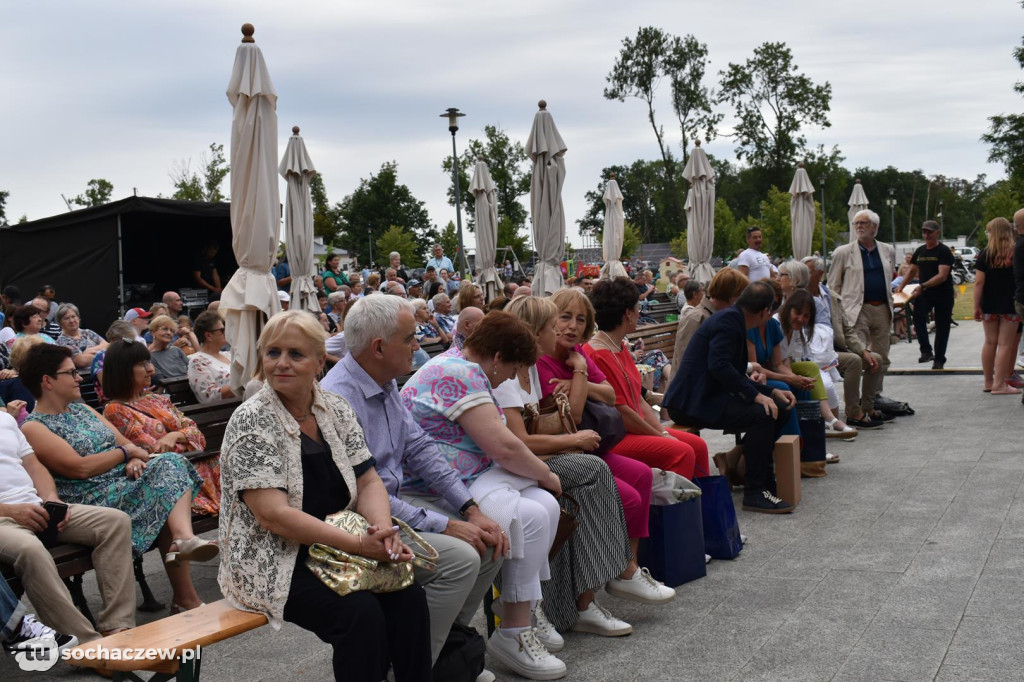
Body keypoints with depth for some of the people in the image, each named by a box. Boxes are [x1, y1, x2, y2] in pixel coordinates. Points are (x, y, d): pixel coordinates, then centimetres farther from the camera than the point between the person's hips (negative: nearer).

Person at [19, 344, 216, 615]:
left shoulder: (81, 409, 21)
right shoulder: (33, 428, -4)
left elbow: (126, 442, 18)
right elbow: (80, 468, -16)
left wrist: (134, 460, -6)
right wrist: (125, 452, -3)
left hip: (126, 482, 7)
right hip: (92, 499, -7)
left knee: (171, 463, -20)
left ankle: (184, 538, -39)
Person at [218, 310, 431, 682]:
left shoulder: (337, 410, 5)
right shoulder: (252, 421, -13)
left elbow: (368, 482, 6)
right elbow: (274, 515, -21)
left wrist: (383, 531, -16)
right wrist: (359, 544, -25)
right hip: (273, 563, -5)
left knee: (409, 596, -17)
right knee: (360, 611, -27)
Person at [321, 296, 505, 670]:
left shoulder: (385, 383, 7)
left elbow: (419, 447, 9)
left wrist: (471, 510, -2)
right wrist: (444, 525, -22)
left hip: (394, 499, 9)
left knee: (489, 540, -2)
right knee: (459, 557, -24)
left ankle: (448, 641, 13)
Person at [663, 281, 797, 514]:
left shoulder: (732, 318, 18)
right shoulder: (729, 319, -12)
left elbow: (735, 375, 21)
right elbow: (719, 365, -26)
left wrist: (771, 392, 11)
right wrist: (756, 395, -23)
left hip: (706, 396, 10)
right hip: (692, 401, -10)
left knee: (780, 407, 9)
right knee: (762, 415, -24)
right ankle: (754, 492, -18)